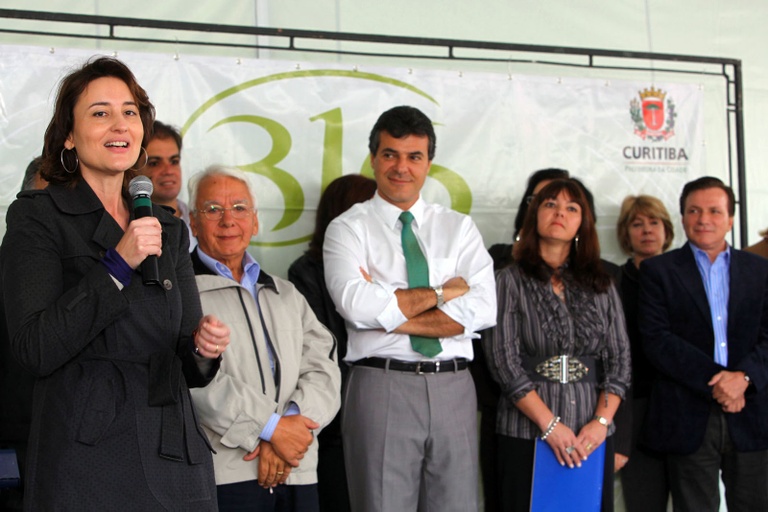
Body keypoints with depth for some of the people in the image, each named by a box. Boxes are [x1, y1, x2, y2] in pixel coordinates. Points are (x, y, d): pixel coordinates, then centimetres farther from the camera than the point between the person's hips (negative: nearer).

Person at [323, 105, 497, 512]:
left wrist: (388, 313, -9)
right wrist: (442, 292, -6)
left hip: (453, 389, 3)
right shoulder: (349, 228, 5)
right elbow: (356, 305, -14)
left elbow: (481, 310, -3)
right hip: (382, 387, -2)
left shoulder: (459, 228, 12)